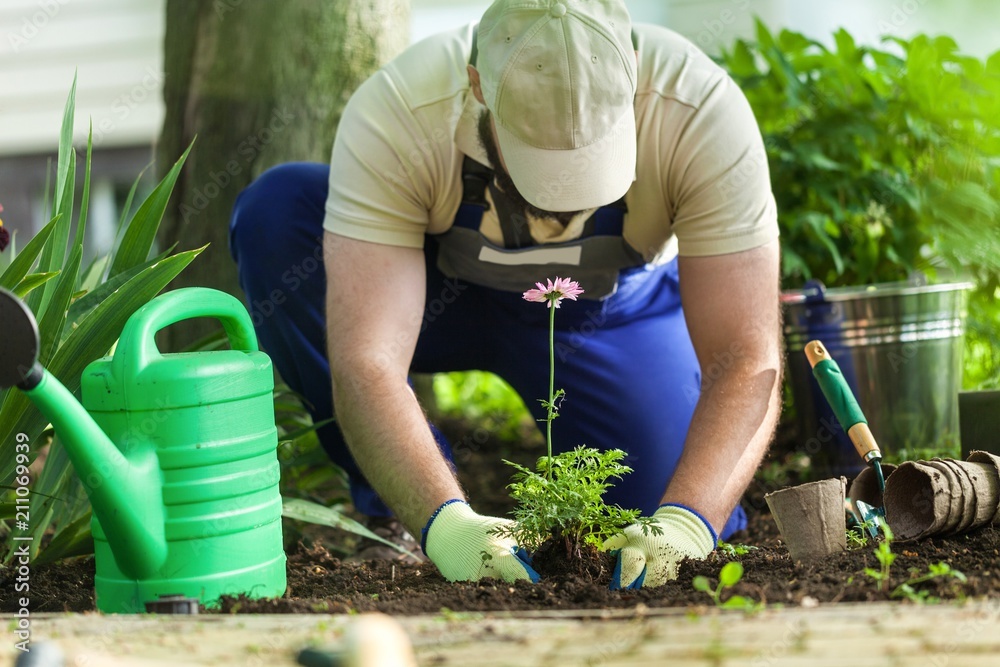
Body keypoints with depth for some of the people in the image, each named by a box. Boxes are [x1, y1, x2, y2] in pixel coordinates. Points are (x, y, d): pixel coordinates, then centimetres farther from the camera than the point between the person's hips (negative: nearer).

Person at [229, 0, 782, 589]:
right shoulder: (393, 117, -36)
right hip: (440, 287, 0)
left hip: (616, 304, 0)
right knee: (275, 213, -30)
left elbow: (747, 361, -36)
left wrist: (685, 522, -51)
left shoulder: (703, 111, -35)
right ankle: (387, 498, -10)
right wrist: (444, 521, -55)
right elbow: (366, 365, -40)